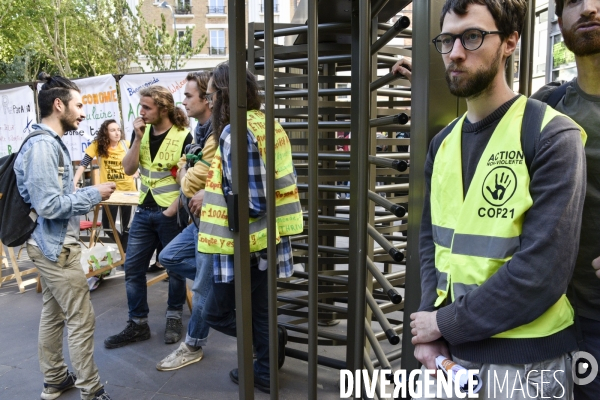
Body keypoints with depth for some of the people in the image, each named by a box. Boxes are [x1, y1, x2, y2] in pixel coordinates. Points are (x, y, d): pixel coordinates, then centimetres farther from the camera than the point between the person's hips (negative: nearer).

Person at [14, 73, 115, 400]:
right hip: (56, 246, -10)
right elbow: (49, 204, -24)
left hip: (52, 244, 10)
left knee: (53, 314, 19)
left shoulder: (51, 142, 10)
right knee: (81, 319, -1)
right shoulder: (42, 145, -20)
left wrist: (87, 195, 10)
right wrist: (94, 194, -16)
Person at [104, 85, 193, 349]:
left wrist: (172, 210, -16)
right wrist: (138, 139, -11)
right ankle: (138, 324, 19)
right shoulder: (141, 132, 6)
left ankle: (174, 318, 28)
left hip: (171, 213, -5)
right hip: (144, 210, 6)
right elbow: (128, 169, 0)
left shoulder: (182, 136, -11)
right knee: (132, 268, 6)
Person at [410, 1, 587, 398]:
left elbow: (542, 271, -20)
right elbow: (432, 239, 7)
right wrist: (430, 323, -5)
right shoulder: (443, 143, 6)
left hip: (526, 361, -5)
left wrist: (447, 323, -14)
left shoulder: (553, 137, -13)